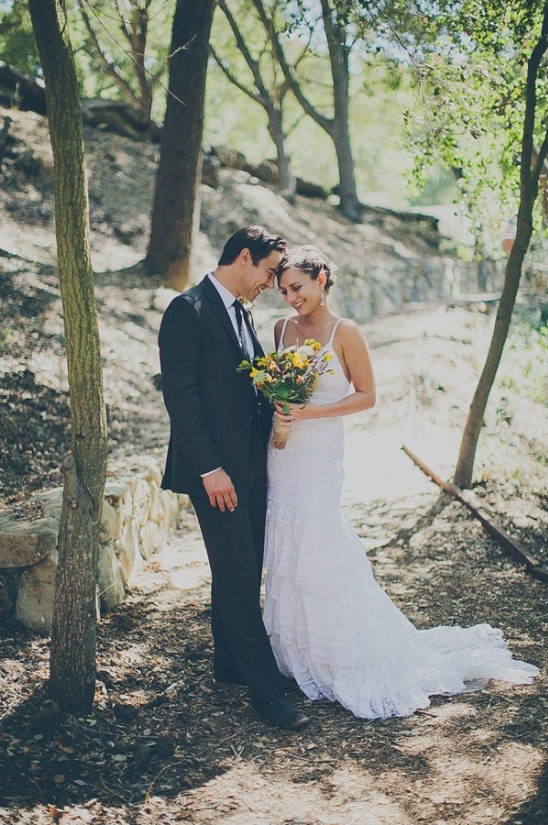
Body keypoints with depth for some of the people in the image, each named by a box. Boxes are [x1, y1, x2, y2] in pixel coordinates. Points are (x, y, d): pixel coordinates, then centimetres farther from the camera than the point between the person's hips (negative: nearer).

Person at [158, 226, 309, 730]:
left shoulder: (240, 313, 16)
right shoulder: (189, 310, -12)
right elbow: (180, 395, -17)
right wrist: (209, 468, -20)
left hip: (249, 465, 9)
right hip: (217, 470, -9)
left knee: (239, 573, 15)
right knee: (239, 576, -5)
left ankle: (231, 665, 28)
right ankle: (266, 689, -1)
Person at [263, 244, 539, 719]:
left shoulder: (346, 333, -8)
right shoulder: (282, 330, 8)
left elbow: (367, 396, -6)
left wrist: (311, 412, -15)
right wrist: (276, 404, -2)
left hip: (319, 453, -6)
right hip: (281, 450, 6)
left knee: (319, 549, -4)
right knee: (286, 550, 9)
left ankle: (358, 661, 11)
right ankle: (297, 649, 23)